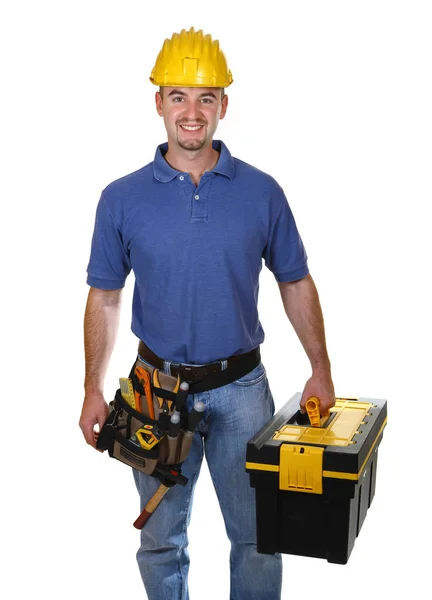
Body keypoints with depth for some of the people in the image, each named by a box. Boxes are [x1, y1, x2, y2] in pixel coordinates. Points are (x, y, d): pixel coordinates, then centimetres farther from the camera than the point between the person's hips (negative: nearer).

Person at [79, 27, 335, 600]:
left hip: (241, 387, 0)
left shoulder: (262, 192, -4)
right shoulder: (123, 198, -4)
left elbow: (296, 283, 5)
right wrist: (93, 391, -1)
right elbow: (104, 299, 2)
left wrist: (321, 370, 2)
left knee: (258, 535, 14)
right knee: (161, 539, 17)